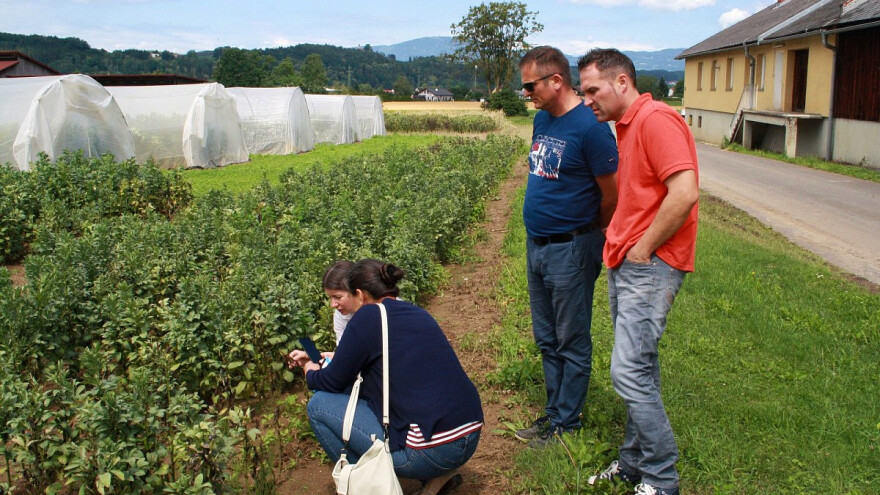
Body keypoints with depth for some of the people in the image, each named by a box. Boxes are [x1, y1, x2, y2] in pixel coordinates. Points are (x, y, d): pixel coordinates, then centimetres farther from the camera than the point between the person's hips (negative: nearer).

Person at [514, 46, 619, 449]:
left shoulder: (589, 127, -18)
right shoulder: (542, 119, 8)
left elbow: (611, 193, -13)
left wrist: (587, 235, 2)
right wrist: (539, 230, 16)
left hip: (570, 250, -8)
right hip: (537, 245, 9)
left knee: (572, 343, 5)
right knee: (547, 340, 17)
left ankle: (565, 425, 18)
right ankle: (554, 412, 31)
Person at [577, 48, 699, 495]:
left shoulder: (656, 119, -13)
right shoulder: (626, 126, 17)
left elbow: (685, 193, -23)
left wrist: (643, 250, -16)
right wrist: (618, 239, 14)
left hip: (650, 267, -10)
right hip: (623, 263, 10)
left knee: (629, 372, -10)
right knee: (638, 369, 15)